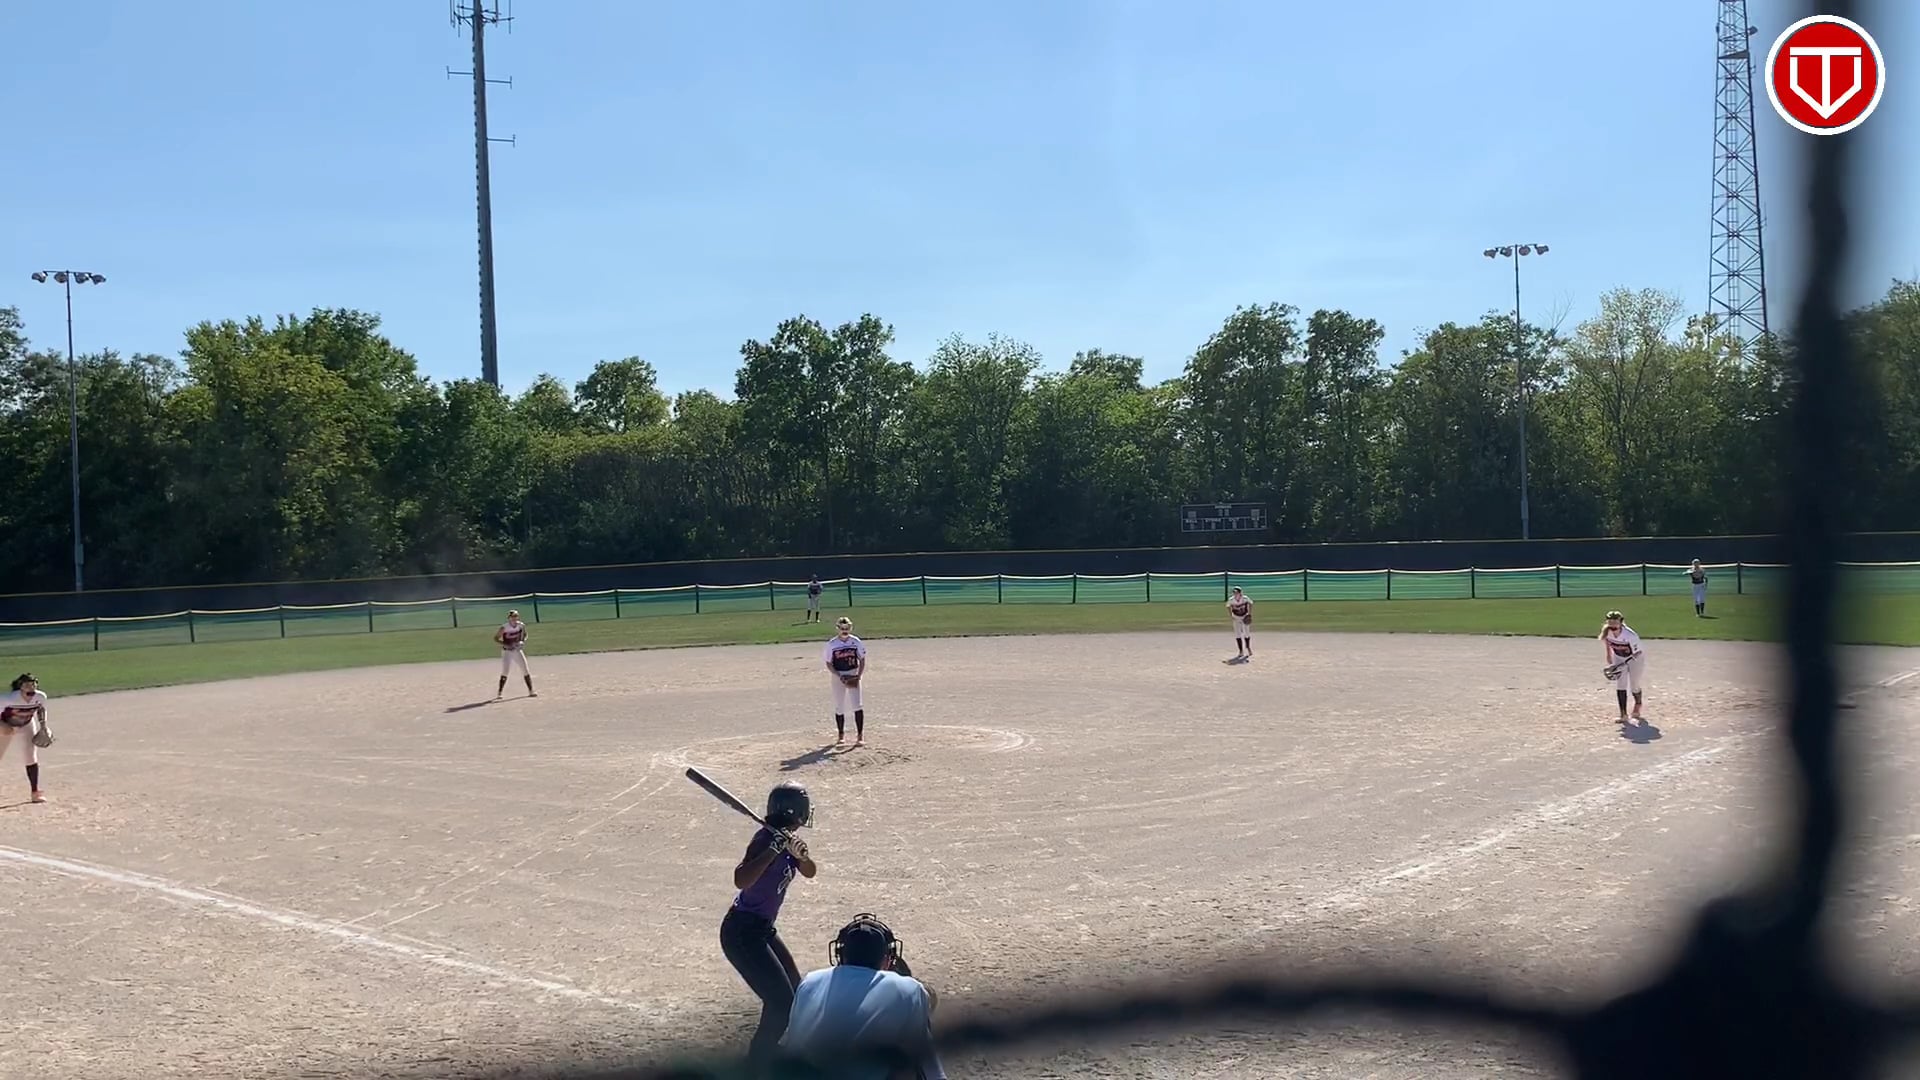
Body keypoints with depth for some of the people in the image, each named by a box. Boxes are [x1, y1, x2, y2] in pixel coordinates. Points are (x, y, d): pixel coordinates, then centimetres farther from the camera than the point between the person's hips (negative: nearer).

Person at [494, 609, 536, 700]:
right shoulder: (504, 628, -17)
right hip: (507, 651, -4)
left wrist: (523, 641, -8)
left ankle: (530, 691, 14)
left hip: (518, 650, 4)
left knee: (525, 670, 3)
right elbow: (495, 639, -11)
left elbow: (525, 635, 12)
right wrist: (506, 645, -23)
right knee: (505, 671, -12)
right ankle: (499, 693, -4)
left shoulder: (521, 625, -7)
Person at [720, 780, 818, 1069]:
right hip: (742, 933, -10)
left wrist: (799, 854, -19)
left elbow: (809, 872, 1)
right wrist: (774, 850, -41)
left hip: (762, 930, 10)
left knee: (794, 991, 22)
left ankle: (769, 1050, 39)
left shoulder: (786, 837, 4)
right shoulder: (767, 838, -22)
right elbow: (741, 880, -36)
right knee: (782, 1002, -12)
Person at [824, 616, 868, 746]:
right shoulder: (831, 643, -5)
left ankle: (860, 735, -5)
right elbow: (828, 663, -3)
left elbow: (862, 660, 4)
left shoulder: (856, 641, -2)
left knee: (857, 705, -9)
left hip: (853, 676, 0)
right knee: (839, 707, 6)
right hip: (838, 676, 0)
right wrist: (839, 676, -15)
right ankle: (841, 734, 20)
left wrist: (859, 675, -9)